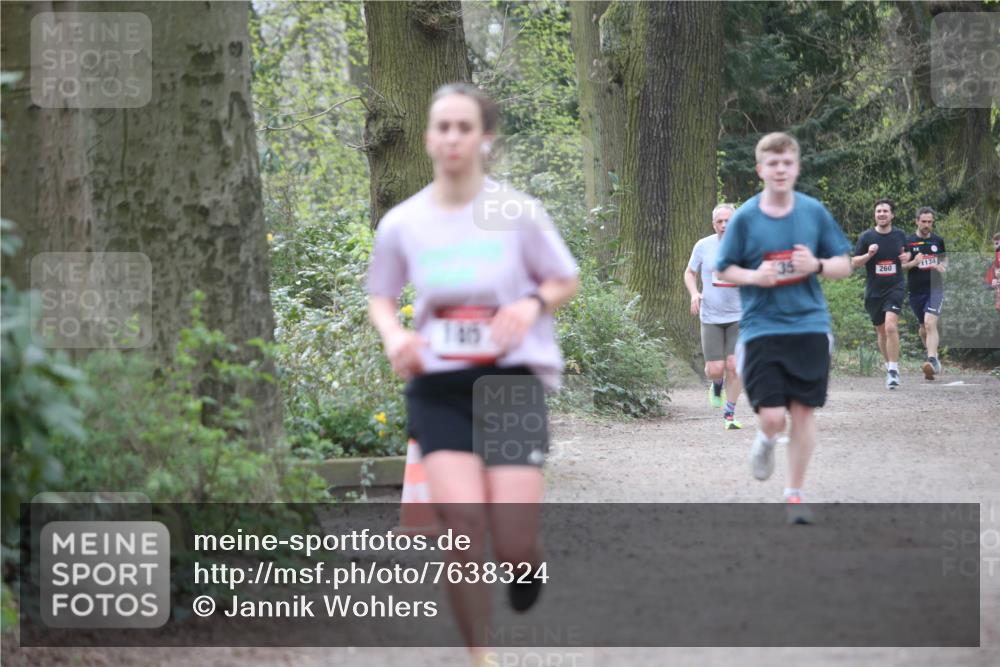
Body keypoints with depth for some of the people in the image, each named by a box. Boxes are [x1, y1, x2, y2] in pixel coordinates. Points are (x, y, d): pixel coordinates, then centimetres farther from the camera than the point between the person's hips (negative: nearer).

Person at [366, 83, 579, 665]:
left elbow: (568, 281, 6)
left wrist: (533, 303, -15)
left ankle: (526, 558, 31)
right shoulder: (402, 223, 0)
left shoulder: (518, 213, -5)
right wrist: (394, 336, -7)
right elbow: (381, 297, 14)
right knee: (462, 519, -18)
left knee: (514, 546, -9)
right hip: (437, 385, 1)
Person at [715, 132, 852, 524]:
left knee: (803, 412, 2)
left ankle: (795, 495, 16)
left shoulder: (814, 212, 2)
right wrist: (755, 276, -14)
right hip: (761, 328, -2)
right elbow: (723, 270, 5)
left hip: (810, 326, 2)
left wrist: (817, 266, -13)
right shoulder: (744, 218, -2)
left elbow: (844, 266, 8)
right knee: (772, 416, -10)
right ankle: (766, 441, 28)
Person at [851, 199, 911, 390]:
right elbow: (854, 262, 0)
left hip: (895, 288, -2)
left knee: (891, 326, -21)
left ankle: (893, 370, -19)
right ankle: (889, 365, 31)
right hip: (874, 291, 2)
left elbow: (906, 253, 22)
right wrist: (868, 255, -18)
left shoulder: (900, 236, 4)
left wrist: (907, 257, -2)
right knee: (881, 332, 11)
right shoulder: (866, 237, -1)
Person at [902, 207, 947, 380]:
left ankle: (932, 361, -30)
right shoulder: (908, 242, 1)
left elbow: (944, 258, 24)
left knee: (930, 323, -21)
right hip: (916, 291, 1)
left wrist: (942, 267, 0)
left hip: (935, 288, -1)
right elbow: (899, 266, 3)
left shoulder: (938, 241, 8)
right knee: (923, 327, 12)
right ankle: (933, 355, 34)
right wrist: (913, 263, -16)